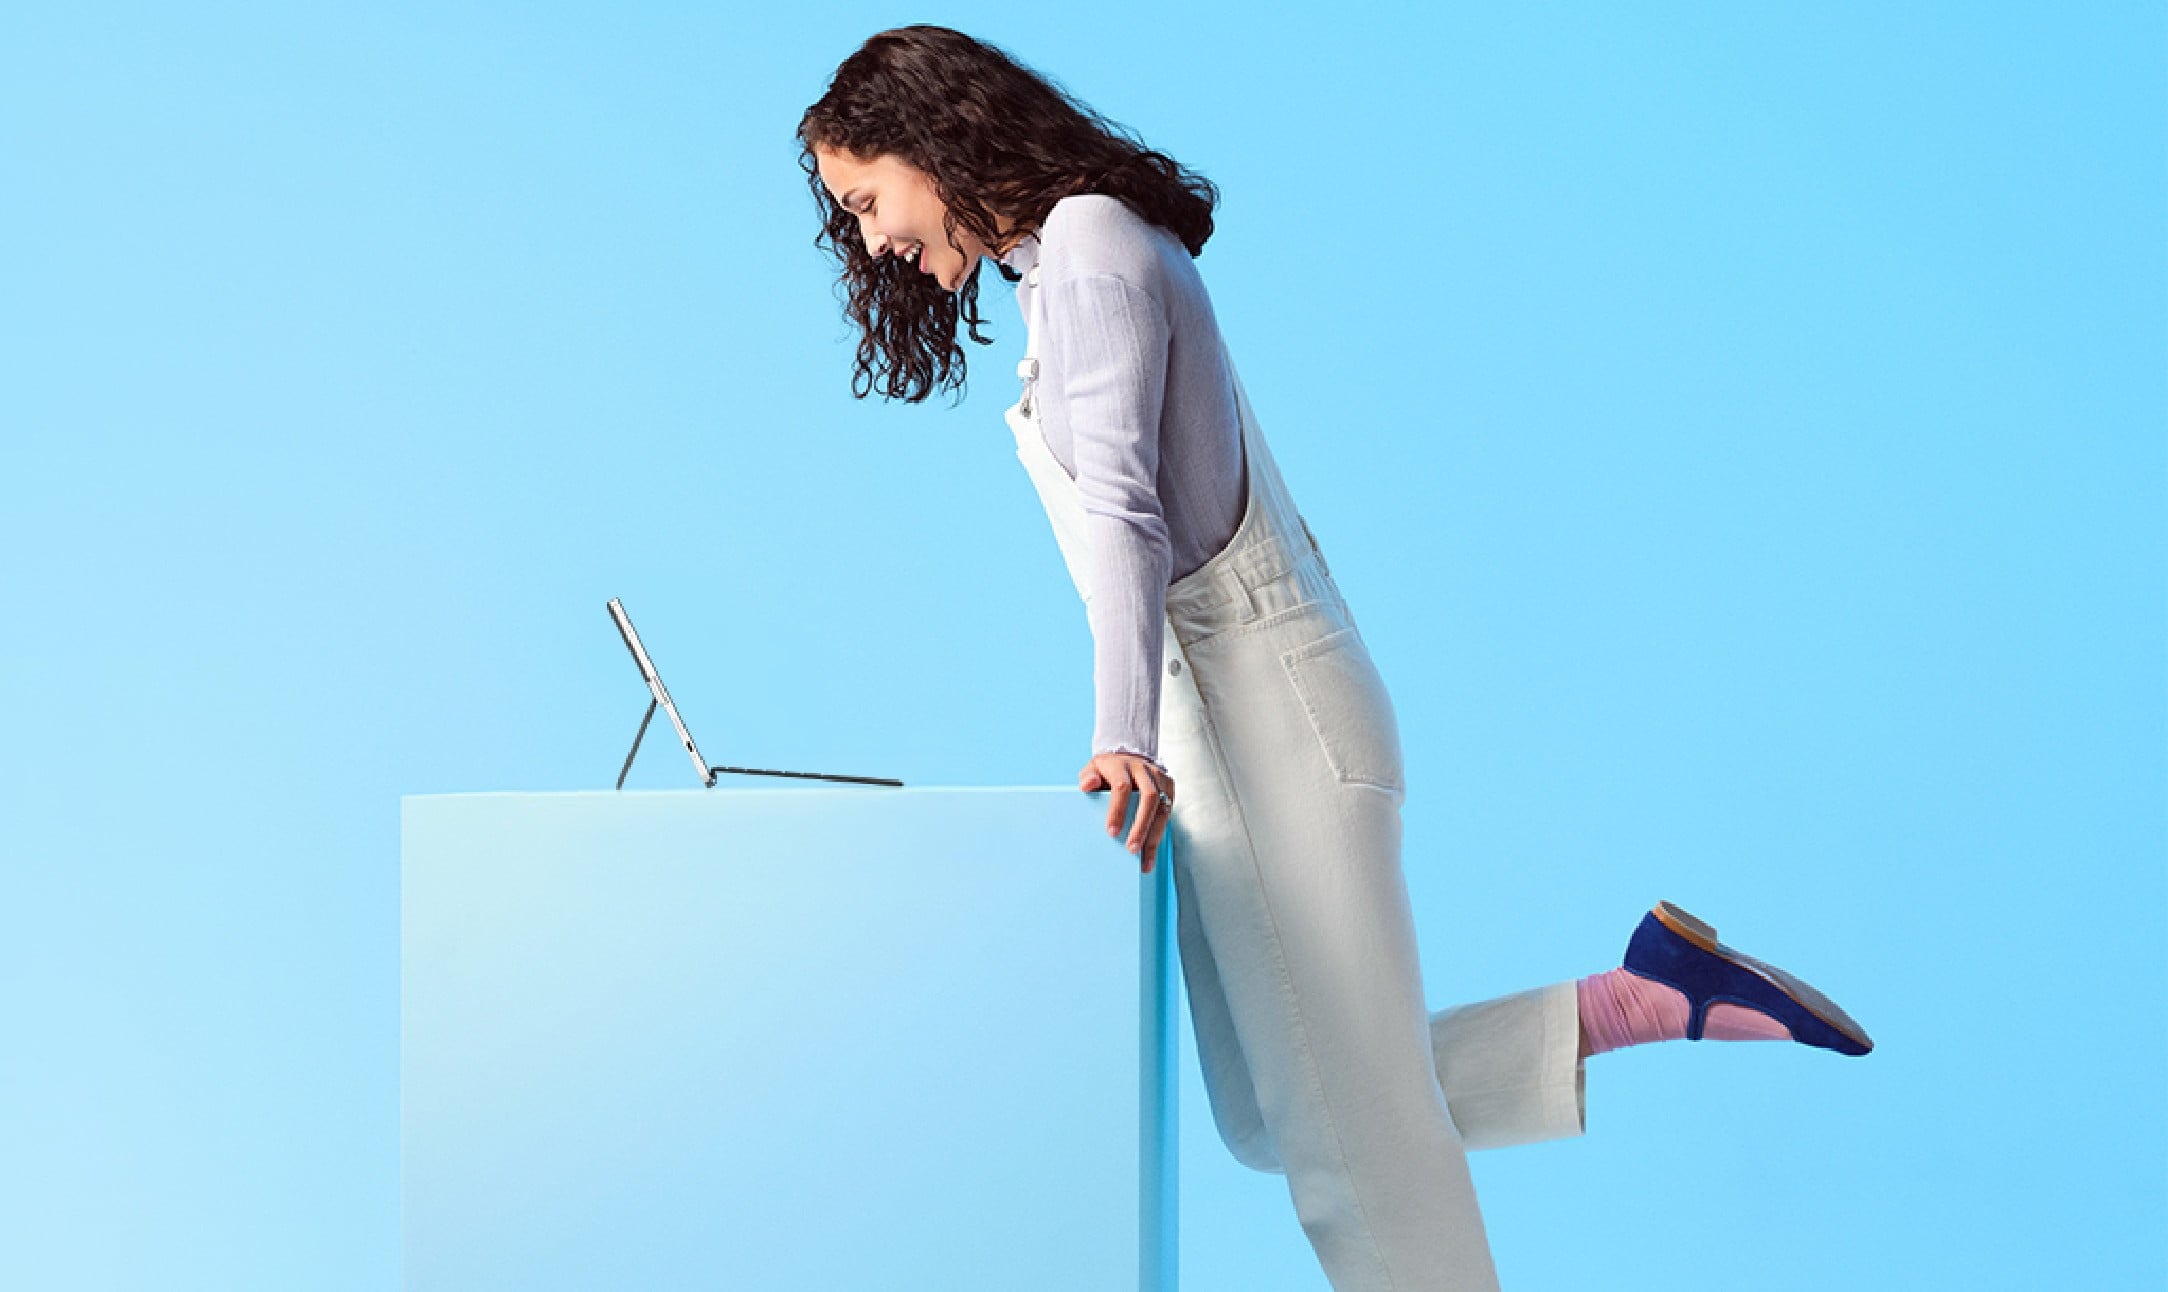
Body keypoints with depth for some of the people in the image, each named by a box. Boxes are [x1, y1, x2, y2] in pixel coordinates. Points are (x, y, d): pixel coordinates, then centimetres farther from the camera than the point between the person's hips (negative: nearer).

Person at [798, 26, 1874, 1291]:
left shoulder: (1088, 239, -10)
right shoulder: (1058, 265, 19)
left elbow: (1123, 509, -23)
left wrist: (1124, 740, -33)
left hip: (1269, 709, -10)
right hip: (1213, 717, 10)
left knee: (1345, 1131, -7)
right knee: (1280, 1120, 10)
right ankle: (1643, 998, 13)